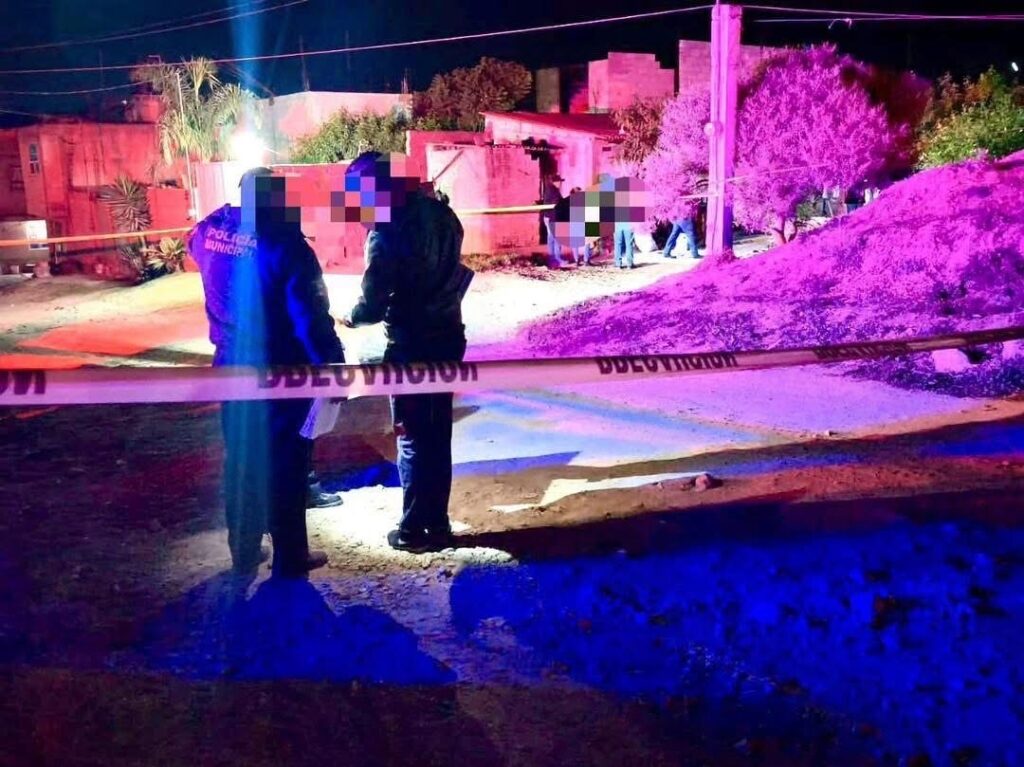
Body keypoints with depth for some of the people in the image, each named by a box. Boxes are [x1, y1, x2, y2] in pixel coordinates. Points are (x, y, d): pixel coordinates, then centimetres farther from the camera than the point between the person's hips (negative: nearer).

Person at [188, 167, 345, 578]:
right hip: (280, 374, -6)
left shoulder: (211, 232, 0)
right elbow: (310, 317, -20)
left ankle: (244, 552, 28)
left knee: (240, 460, 17)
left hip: (232, 369, 6)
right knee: (285, 465, 6)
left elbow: (195, 240, 27)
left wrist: (231, 212, 27)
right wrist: (332, 366, -14)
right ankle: (289, 558, 15)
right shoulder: (285, 243, -19)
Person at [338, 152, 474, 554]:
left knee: (412, 437, 5)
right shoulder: (441, 213, 4)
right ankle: (438, 523, 23)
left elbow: (373, 306, -15)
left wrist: (349, 317, 4)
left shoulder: (386, 230, -17)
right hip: (448, 335, 7)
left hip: (412, 344, -7)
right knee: (437, 434, 15)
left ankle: (415, 529, 14)